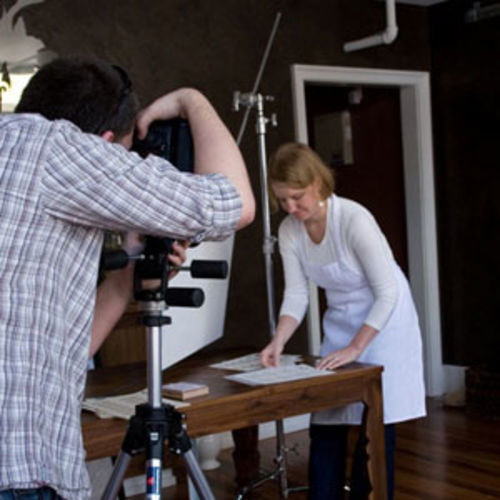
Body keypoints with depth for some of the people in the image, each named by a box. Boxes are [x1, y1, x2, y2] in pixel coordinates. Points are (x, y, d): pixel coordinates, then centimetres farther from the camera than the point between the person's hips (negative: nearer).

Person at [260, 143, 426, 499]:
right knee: (325, 425, 4)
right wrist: (278, 341, -21)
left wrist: (355, 348, -28)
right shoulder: (289, 230, -8)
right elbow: (296, 293, -5)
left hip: (384, 321, -6)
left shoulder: (354, 219, -26)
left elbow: (388, 292, -24)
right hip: (340, 321, 6)